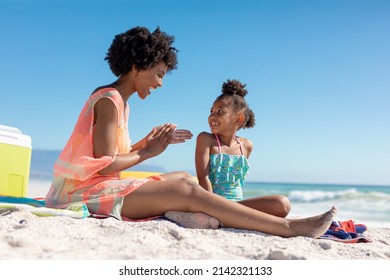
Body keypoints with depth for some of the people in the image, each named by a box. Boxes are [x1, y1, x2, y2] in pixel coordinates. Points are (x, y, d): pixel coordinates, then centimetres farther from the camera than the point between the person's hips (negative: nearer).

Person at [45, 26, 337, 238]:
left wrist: (148, 141, 1)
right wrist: (148, 152, -8)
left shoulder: (117, 101, 14)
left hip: (103, 186, 10)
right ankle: (290, 227, -18)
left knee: (182, 178, 7)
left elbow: (111, 155, 9)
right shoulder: (109, 100, -14)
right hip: (89, 190, -10)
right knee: (189, 192, -19)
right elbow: (105, 165, -20)